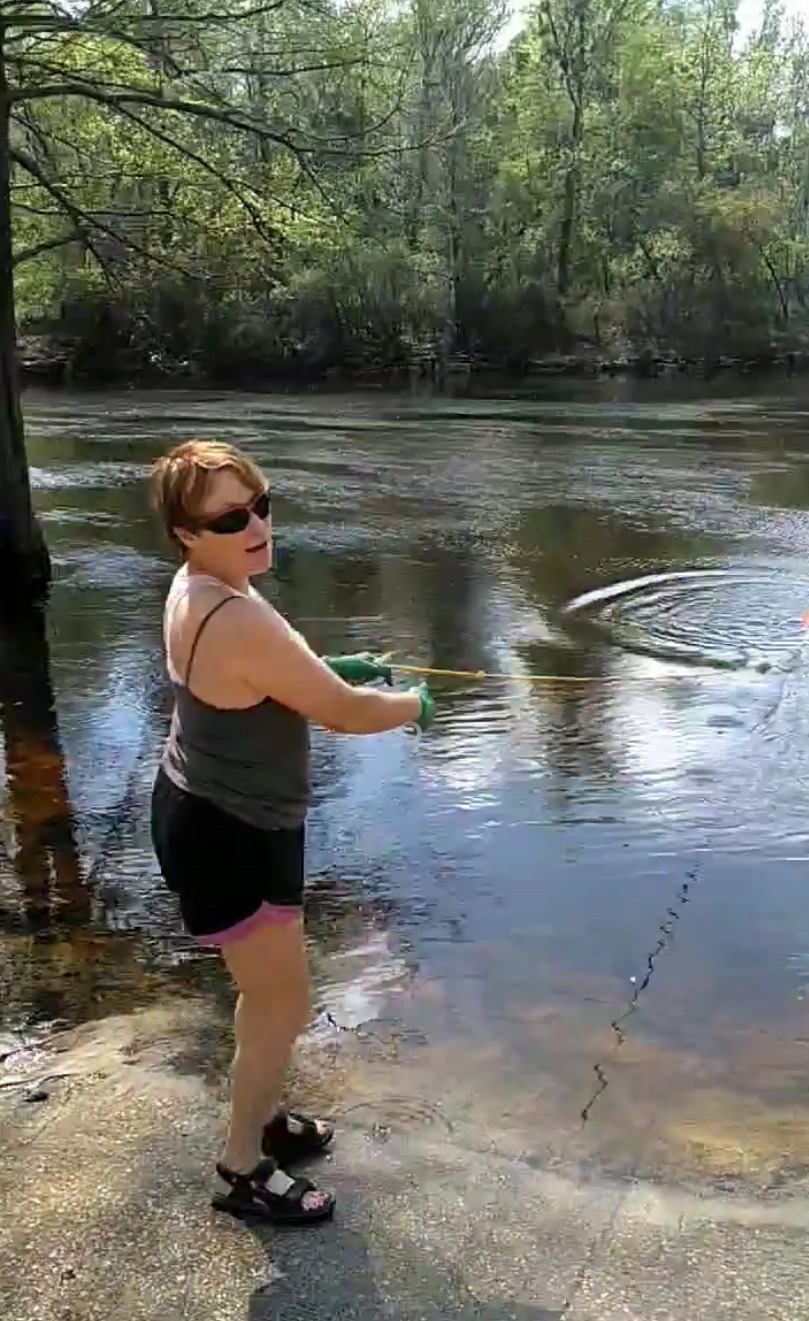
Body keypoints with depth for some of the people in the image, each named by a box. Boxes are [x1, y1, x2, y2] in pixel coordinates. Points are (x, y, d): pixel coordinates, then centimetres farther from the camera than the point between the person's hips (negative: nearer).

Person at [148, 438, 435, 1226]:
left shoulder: (198, 588, 0)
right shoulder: (239, 620, -32)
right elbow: (343, 713, -23)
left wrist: (329, 668, 6)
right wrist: (414, 704, -3)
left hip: (210, 813, 10)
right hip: (228, 836, -10)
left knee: (265, 987, 26)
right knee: (284, 1005, 7)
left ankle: (260, 1117, 47)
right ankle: (242, 1171, 26)